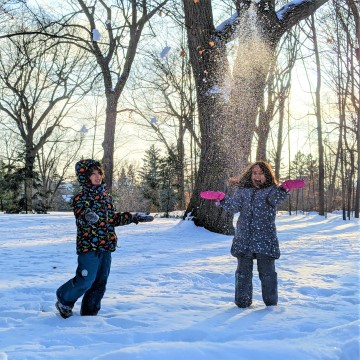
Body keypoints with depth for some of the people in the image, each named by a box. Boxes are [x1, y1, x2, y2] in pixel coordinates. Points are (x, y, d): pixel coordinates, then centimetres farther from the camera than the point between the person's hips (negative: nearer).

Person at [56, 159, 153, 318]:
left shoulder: (106, 196, 13)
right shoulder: (81, 198, -9)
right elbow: (80, 214, -29)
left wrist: (134, 217, 21)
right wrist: (87, 216, -52)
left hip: (106, 247, 7)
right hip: (88, 246, -7)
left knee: (100, 283, 11)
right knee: (85, 281, -5)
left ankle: (89, 313, 25)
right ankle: (64, 300, 22)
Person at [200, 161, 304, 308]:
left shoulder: (271, 190, 5)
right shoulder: (242, 191, 12)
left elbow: (275, 199, -18)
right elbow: (233, 206, -2)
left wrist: (285, 188, -38)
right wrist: (221, 198, -21)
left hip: (265, 240, -2)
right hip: (244, 240, 2)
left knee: (267, 272, 2)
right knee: (243, 272, 8)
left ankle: (271, 302, 16)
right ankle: (242, 302, 19)